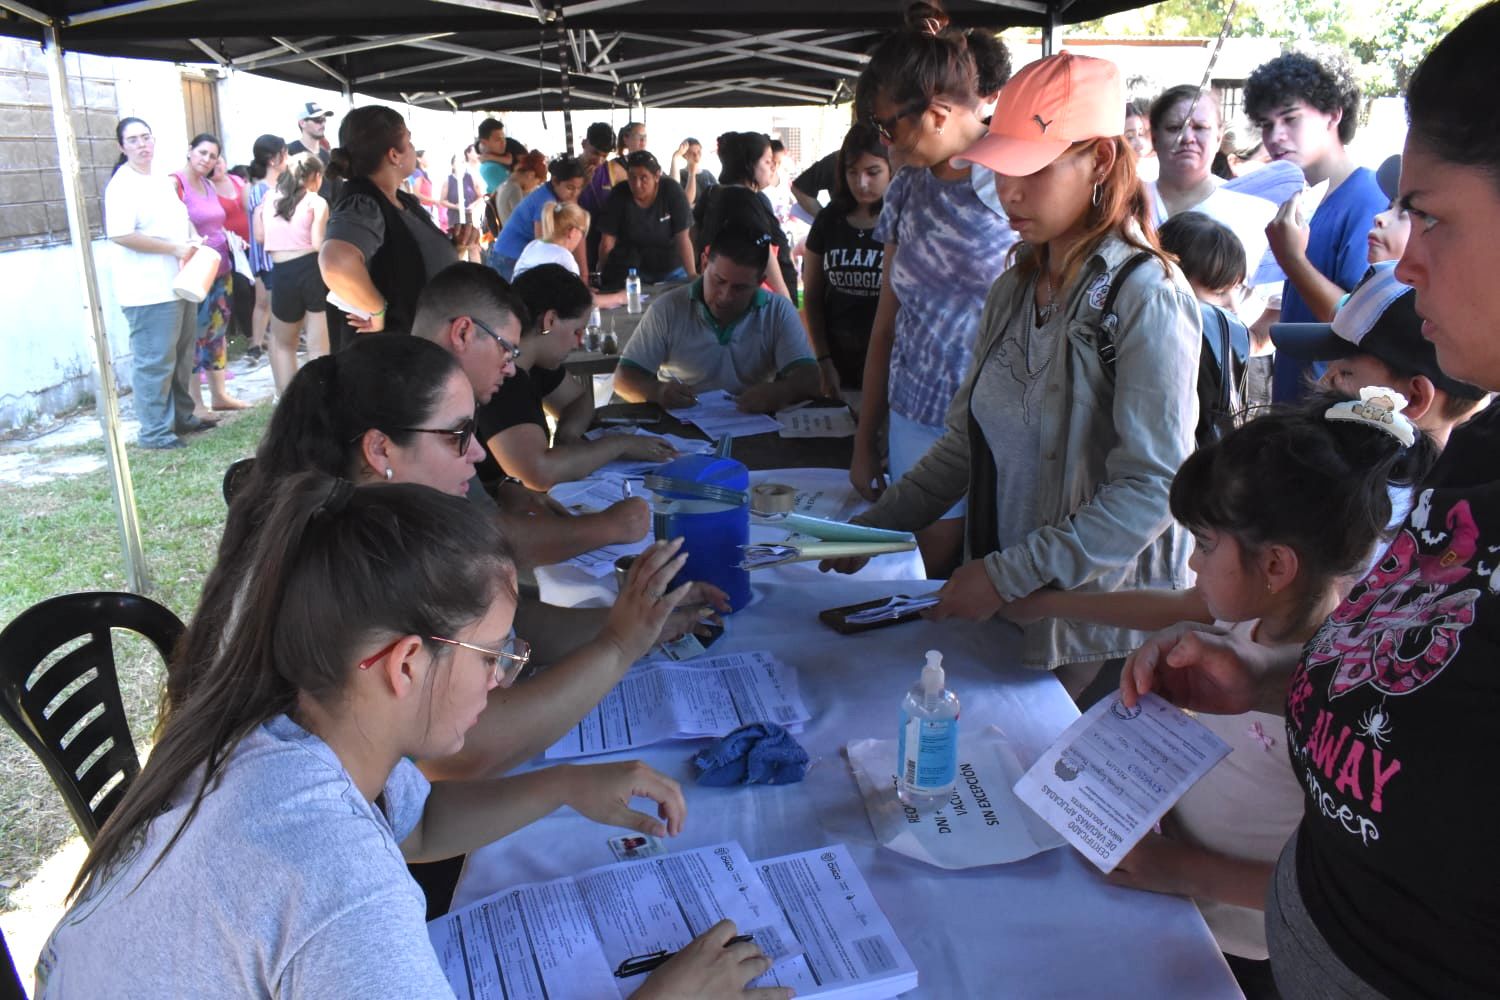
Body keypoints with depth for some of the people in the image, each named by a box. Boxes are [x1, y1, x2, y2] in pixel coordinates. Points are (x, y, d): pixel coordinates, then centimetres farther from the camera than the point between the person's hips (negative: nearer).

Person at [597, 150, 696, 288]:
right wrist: (602, 274, -15)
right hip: (631, 269, 0)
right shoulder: (619, 195, -15)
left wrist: (693, 275, -26)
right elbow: (608, 240, -13)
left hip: (671, 270, 0)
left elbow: (682, 237, -20)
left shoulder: (671, 190, -18)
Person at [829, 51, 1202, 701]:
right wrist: (872, 527, 2)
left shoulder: (1146, 298, -15)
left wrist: (1010, 575, -24)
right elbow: (969, 442, 10)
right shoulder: (1014, 291, 7)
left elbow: (1152, 488, -21)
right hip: (1004, 606, 6)